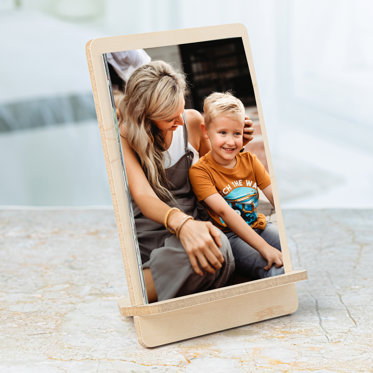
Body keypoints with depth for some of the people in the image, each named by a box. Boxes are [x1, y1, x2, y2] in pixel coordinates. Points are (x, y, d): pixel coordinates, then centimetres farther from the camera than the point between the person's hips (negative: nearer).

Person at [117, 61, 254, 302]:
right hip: (151, 233, -3)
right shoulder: (124, 138, -7)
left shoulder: (192, 122, 5)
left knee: (217, 247, -36)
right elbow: (143, 196, -23)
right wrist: (182, 224, -43)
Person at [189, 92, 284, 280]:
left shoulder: (249, 160, 8)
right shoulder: (199, 171, -11)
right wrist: (264, 247, -33)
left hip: (259, 227, 6)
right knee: (275, 271, -30)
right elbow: (224, 211, -23)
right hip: (228, 236, -6)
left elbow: (276, 196, 1)